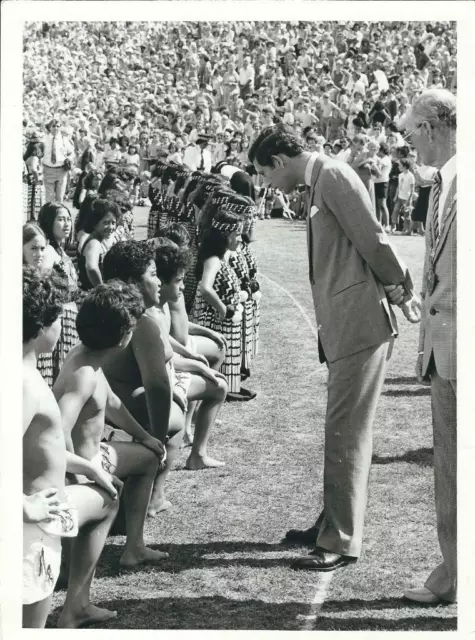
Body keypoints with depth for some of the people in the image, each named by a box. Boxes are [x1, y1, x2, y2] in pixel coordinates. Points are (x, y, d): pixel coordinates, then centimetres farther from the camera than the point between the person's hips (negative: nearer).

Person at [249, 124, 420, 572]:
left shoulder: (333, 176, -12)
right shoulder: (318, 182, 17)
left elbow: (373, 241, -15)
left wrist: (404, 288, -4)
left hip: (358, 323, -10)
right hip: (341, 325, 10)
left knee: (346, 433, -5)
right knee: (341, 430, 17)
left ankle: (342, 542, 2)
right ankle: (332, 523, 28)